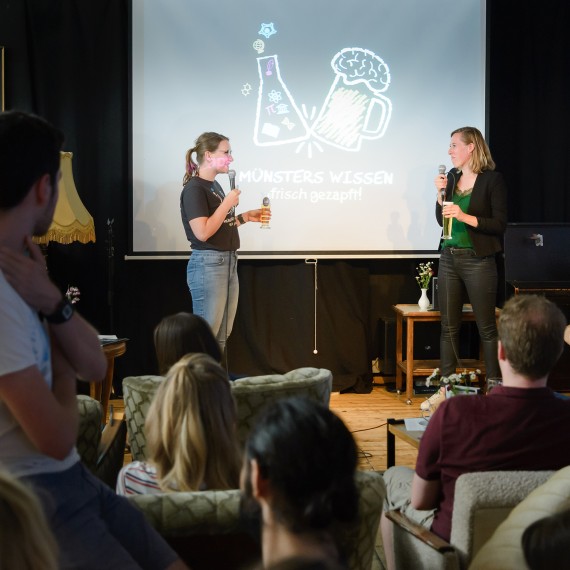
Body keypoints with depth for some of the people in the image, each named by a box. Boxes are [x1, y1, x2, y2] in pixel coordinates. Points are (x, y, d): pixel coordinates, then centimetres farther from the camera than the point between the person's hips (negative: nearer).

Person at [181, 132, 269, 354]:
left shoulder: (214, 185, 14)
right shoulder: (194, 188, -13)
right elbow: (202, 232, -22)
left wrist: (245, 217, 10)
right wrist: (227, 203, -15)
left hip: (228, 263, 9)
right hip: (207, 264, -9)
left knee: (221, 336, 12)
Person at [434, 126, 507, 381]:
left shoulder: (492, 179, -7)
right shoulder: (452, 176, 10)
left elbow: (500, 224, -10)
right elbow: (441, 220, 13)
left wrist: (466, 217, -20)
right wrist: (441, 193, -2)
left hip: (478, 261, -6)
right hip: (449, 258, 6)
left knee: (486, 328, -1)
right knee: (449, 326, 8)